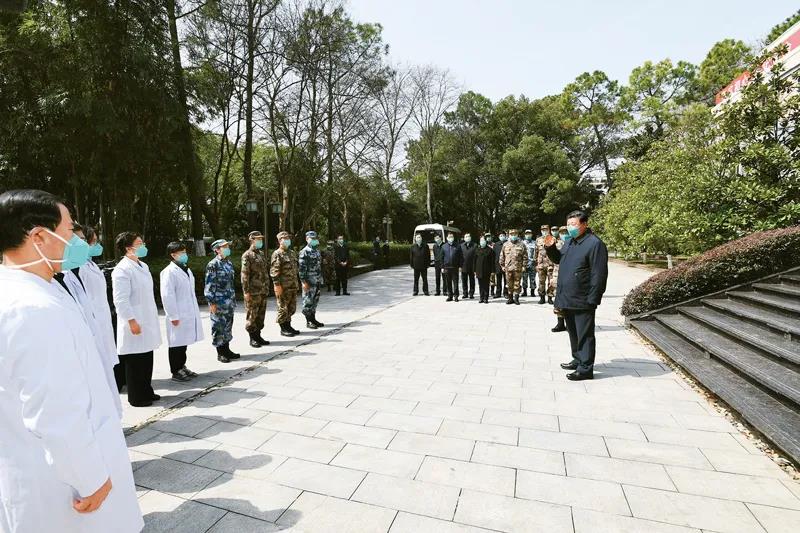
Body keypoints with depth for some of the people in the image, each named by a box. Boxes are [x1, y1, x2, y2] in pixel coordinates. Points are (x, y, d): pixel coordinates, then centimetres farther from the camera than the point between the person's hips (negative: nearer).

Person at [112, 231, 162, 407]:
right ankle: (136, 397, 16)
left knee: (147, 361, 15)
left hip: (147, 321, 8)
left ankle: (146, 392, 27)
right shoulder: (122, 269, -13)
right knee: (135, 363, 4)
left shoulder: (143, 266, 12)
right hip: (135, 323, -8)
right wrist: (132, 321, -19)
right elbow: (120, 300, -17)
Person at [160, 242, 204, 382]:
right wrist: (173, 316, -17)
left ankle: (182, 367, 29)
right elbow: (167, 296, -17)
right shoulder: (169, 272, -13)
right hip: (178, 316, -8)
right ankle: (176, 372, 14)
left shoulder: (187, 270, 13)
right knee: (177, 344, 3)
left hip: (189, 314, 8)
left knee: (184, 342, 17)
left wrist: (195, 312, 16)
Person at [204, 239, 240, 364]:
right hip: (219, 302, -7)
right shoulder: (212, 265, -12)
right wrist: (212, 302, -15)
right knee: (218, 327, 2)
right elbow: (209, 285, -13)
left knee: (228, 325, 14)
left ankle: (227, 350, 25)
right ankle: (220, 353, 13)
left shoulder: (229, 263, 11)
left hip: (230, 302, 7)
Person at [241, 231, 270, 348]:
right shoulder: (247, 255, -8)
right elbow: (245, 274, -12)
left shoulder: (262, 254, 15)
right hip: (253, 291, -7)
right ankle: (252, 338, 11)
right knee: (252, 315, 1)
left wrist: (267, 288, 17)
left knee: (261, 314, 12)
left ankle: (258, 335, 23)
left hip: (263, 291, 7)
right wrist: (246, 291, -17)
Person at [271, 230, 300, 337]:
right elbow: (274, 271, -15)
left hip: (293, 286, 8)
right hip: (283, 286, -8)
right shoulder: (277, 254, -9)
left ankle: (288, 326, 25)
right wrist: (277, 285, -20)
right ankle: (283, 329, 10)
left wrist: (296, 283, 18)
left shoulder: (291, 252, 16)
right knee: (283, 308, 0)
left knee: (292, 307, 13)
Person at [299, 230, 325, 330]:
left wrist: (321, 278, 18)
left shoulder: (317, 251, 15)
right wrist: (304, 282, -19)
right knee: (308, 301, -1)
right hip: (309, 281, -8)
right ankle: (308, 321, 6)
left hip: (318, 281, 8)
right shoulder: (304, 252, -11)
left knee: (315, 301, 13)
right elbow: (302, 268, -15)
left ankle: (313, 319, 23)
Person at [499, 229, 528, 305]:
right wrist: (502, 265, 8)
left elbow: (525, 256, 2)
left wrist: (524, 266, -3)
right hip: (508, 268, 2)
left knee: (517, 284, 2)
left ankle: (516, 298, 11)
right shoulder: (505, 245, 9)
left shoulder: (521, 245, 3)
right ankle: (510, 298, 17)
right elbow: (502, 256, 12)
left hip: (518, 268, -2)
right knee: (509, 284, 7)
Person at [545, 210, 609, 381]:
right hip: (567, 299, 9)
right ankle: (578, 360, 33)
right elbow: (558, 259, 29)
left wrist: (592, 300, -19)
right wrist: (551, 248, 8)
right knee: (573, 332, 19)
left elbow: (599, 274, -17)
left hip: (582, 301, -9)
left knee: (584, 334, 1)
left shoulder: (594, 243, -13)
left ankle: (586, 368, 9)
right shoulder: (570, 242, 14)